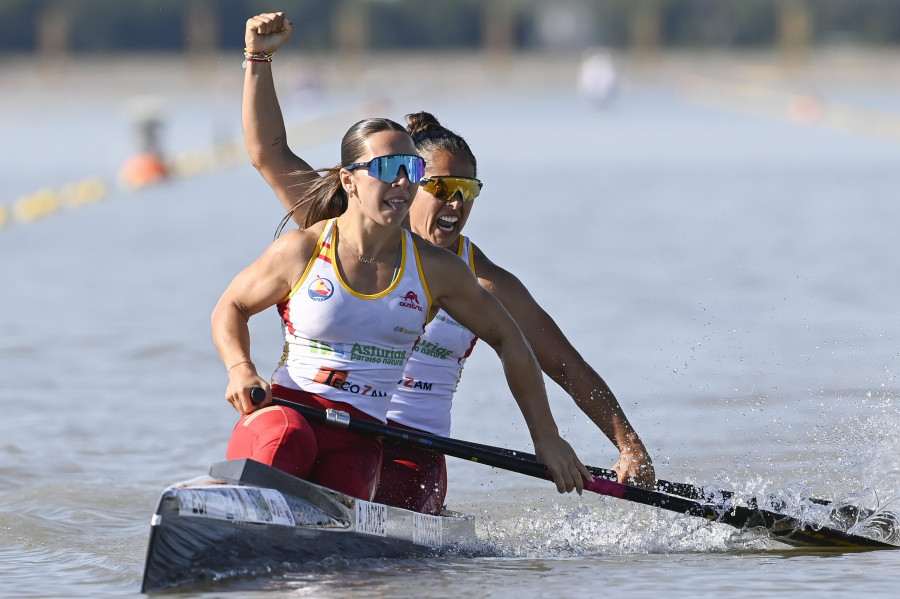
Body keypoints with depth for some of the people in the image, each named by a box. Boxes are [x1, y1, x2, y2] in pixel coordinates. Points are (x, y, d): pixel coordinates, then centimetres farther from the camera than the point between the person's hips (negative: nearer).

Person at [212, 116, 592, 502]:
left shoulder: (434, 269, 5)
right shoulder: (301, 251, -1)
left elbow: (507, 340, 15)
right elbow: (231, 307, 13)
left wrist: (546, 438, 11)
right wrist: (240, 369, -8)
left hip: (359, 434, 2)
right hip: (282, 407, -2)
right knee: (288, 440, -41)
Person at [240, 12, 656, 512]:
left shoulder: (485, 285, 6)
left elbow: (570, 369, 10)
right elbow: (270, 153, 3)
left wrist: (631, 449, 0)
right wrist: (260, 58, -9)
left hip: (413, 453, -1)